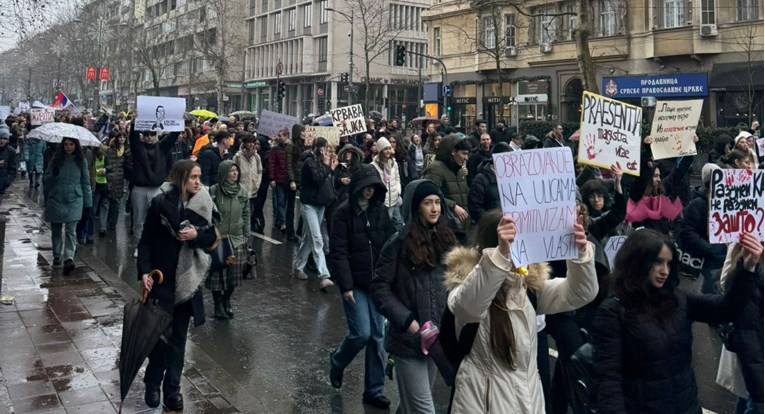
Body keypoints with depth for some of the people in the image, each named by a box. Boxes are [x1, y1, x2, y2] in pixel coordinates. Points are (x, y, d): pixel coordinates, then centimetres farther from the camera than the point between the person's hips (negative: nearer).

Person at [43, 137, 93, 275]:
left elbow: (86, 182, 6)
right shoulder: (56, 159, 2)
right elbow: (45, 180, 5)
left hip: (74, 200, -2)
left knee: (71, 230, -12)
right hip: (56, 200, 2)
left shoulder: (81, 161, 2)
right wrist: (53, 175, -18)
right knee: (56, 229, 11)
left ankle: (69, 258, -19)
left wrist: (88, 203, 4)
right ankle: (57, 256, 28)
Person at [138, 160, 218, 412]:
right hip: (161, 278, -3)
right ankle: (152, 384, 19)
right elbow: (146, 241, -7)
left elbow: (212, 238, 4)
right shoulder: (160, 203, -10)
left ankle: (172, 388, 20)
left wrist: (197, 235, -16)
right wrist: (144, 271, -17)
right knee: (160, 333, -2)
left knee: (179, 336, 9)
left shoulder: (203, 204, -1)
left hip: (188, 279, 3)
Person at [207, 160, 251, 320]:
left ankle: (227, 301, 29)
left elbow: (246, 215, 10)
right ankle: (218, 305, 20)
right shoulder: (214, 191, -10)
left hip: (236, 240, 4)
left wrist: (246, 236, 9)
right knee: (217, 274, 3)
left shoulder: (243, 191, 3)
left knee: (234, 274, 7)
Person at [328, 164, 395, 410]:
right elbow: (338, 253, -11)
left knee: (378, 336, 5)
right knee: (362, 333, -8)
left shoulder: (380, 210, 4)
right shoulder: (344, 212, -8)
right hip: (355, 283, -4)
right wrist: (345, 286, -16)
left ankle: (374, 390, 16)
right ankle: (337, 361, 24)